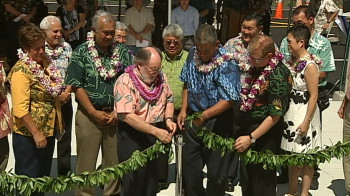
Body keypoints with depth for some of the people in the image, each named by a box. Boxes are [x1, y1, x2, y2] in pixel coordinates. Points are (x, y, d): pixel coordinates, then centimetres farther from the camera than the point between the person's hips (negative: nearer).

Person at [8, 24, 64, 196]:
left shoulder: (45, 62, 6)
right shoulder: (21, 71, -19)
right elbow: (20, 109, -24)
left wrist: (58, 123, 16)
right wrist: (36, 133, -23)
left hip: (49, 130, 8)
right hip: (29, 135, -8)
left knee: (44, 177, 20)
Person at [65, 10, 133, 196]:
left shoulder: (122, 52, 4)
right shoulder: (81, 52, -2)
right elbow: (77, 85, -5)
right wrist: (94, 112, -9)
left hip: (116, 113, 2)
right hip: (89, 114, -2)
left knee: (114, 161, 8)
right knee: (86, 163, 4)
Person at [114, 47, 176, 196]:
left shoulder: (161, 77, 4)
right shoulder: (125, 82, -16)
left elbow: (169, 100, 16)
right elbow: (128, 116, -23)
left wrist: (168, 119, -5)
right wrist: (156, 131, -27)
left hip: (157, 134, 6)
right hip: (132, 136, -5)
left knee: (154, 179, 15)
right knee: (134, 184, 3)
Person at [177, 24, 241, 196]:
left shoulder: (227, 65, -19)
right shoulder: (193, 55, 0)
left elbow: (228, 100, -21)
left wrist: (204, 115, -27)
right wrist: (183, 110, 5)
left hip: (217, 122, -5)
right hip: (193, 119, 6)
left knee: (216, 172, 8)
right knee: (189, 167, 15)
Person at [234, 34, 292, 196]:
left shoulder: (278, 75, -23)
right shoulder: (257, 66, 1)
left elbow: (275, 115, -22)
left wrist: (251, 138, -20)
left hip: (264, 132, -8)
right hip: (247, 126, 8)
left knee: (262, 182, 8)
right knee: (246, 177, 20)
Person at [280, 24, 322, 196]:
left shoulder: (309, 66, -18)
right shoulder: (293, 61, 5)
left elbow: (313, 96, -17)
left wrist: (307, 121, -18)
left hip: (304, 113, -8)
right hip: (290, 112, 8)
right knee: (292, 155, 17)